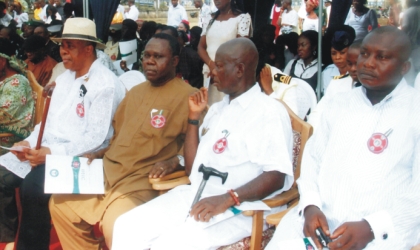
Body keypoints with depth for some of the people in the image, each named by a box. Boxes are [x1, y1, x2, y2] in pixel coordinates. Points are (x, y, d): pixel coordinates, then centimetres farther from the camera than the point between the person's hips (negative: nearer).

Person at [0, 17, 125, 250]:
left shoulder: (105, 84, -13)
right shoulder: (64, 77, 15)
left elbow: (95, 138, -18)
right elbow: (50, 119, 17)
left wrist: (52, 152, -24)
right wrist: (29, 142, -2)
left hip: (79, 156, -8)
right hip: (45, 148, 8)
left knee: (32, 187, -29)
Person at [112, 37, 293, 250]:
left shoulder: (269, 111, -5)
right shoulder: (216, 109, 18)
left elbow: (276, 176, -16)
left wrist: (228, 199, -28)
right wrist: (194, 117, 11)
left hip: (237, 210, -7)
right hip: (194, 196, 8)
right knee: (126, 226, -9)